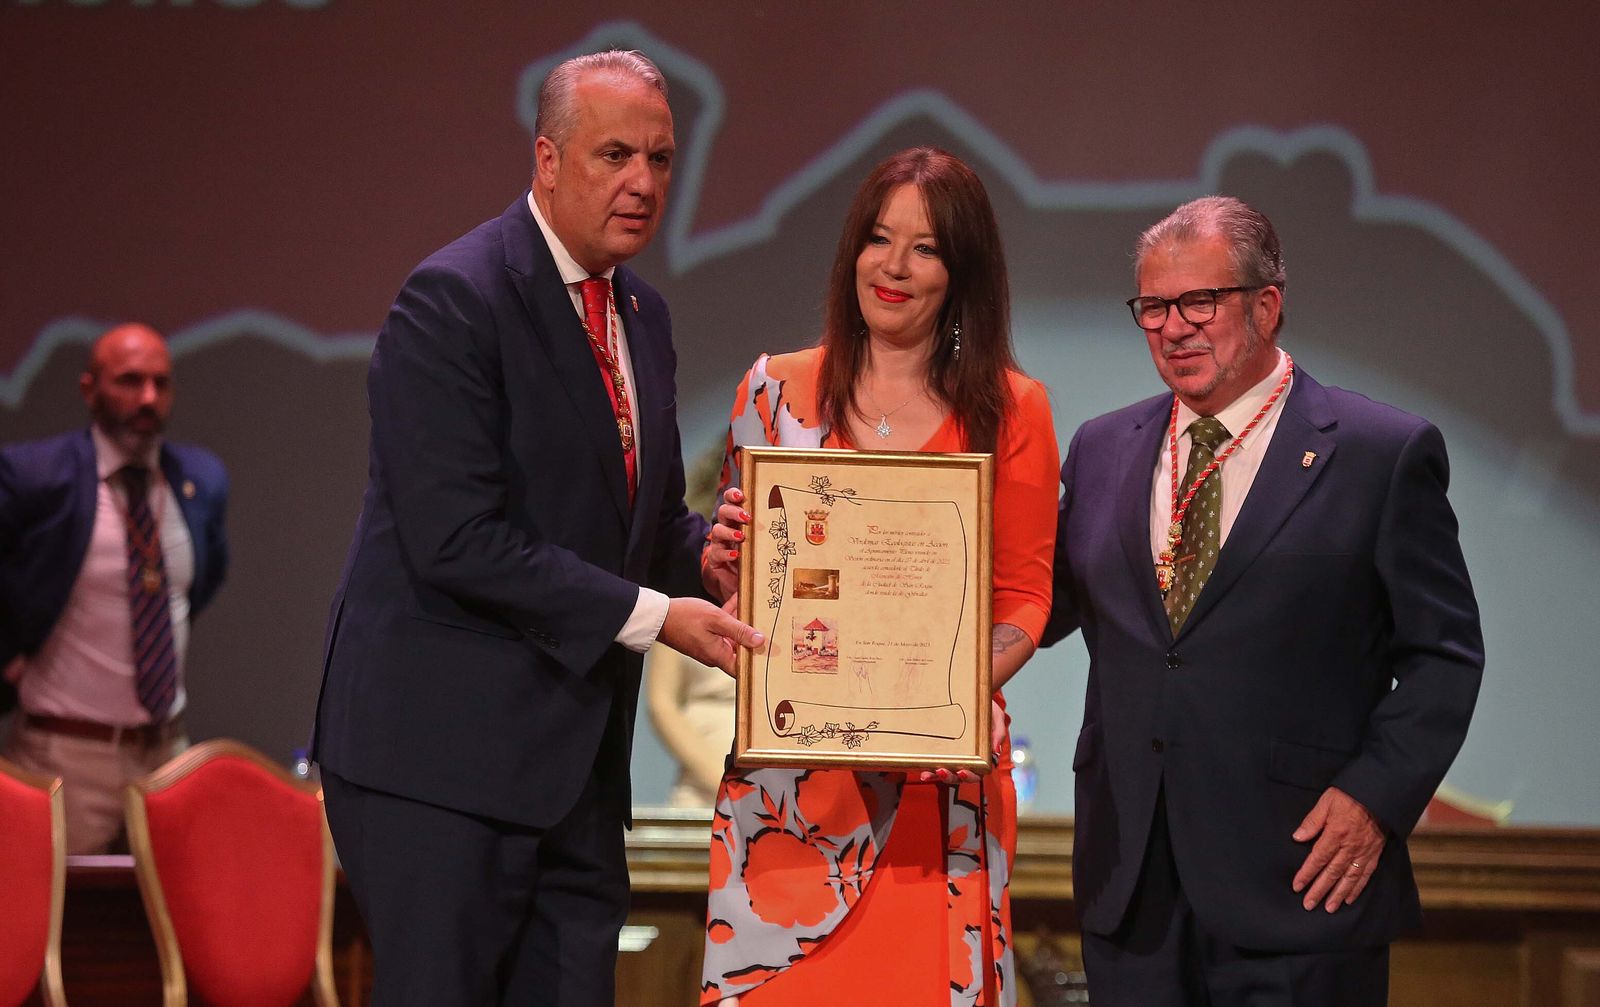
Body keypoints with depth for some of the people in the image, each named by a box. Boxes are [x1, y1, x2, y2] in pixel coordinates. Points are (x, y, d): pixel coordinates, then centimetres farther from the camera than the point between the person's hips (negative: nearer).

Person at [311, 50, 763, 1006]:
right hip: (443, 753, -8)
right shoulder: (453, 299, -12)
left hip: (574, 756, 8)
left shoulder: (643, 314, 15)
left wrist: (707, 551, -2)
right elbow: (456, 541, -19)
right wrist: (651, 614, -17)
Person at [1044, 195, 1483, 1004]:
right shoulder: (1103, 450, 13)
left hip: (1301, 876, -4)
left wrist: (1377, 794, -12)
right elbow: (1044, 609, 12)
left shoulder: (1383, 453, -2)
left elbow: (1443, 654, -2)